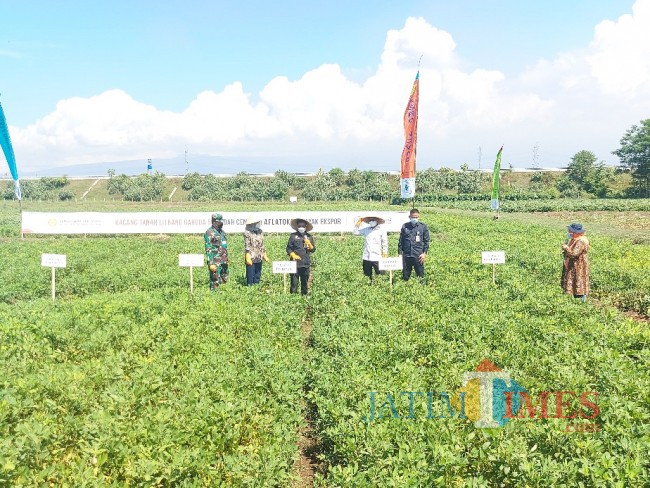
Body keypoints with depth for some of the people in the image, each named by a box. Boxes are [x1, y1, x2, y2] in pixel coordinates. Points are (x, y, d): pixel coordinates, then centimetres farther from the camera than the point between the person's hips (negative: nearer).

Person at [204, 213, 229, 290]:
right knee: (215, 281, -4)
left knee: (224, 279, 14)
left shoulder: (221, 231, 13)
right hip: (215, 261, -8)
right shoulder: (209, 233, -13)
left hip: (224, 261, 8)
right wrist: (211, 263, -20)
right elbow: (208, 249, -16)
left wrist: (226, 259, 20)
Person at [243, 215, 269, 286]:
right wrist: (248, 258, -15)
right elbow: (247, 246, -11)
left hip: (259, 258, 6)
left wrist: (264, 255, 15)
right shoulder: (247, 233, -9)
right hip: (251, 258, -6)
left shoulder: (260, 232, 11)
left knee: (258, 275, 12)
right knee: (250, 276, -1)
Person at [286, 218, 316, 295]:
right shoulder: (293, 236, 4)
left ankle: (304, 294, 16)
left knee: (305, 280, 8)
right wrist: (293, 255, -11)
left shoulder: (309, 236, 12)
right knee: (294, 280, -5)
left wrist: (308, 243, -6)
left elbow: (313, 249, 11)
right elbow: (288, 248, 5)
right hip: (295, 262, -3)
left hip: (306, 263, 3)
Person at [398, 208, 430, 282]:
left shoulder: (423, 227, 1)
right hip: (406, 255, 2)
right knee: (405, 276, 9)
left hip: (418, 256, -2)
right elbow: (401, 241, 10)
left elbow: (426, 241, 3)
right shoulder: (405, 226, 5)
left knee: (420, 275, 3)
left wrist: (424, 253, -4)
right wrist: (400, 253, 7)